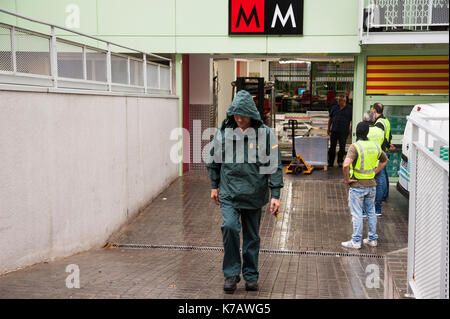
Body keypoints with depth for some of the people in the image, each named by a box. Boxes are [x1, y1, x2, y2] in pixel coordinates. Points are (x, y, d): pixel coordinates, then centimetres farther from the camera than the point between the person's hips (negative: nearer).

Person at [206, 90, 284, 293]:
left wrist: (275, 195, -6)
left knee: (252, 236, 9)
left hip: (254, 194, 0)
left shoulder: (264, 134, -5)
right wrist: (214, 186, 15)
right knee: (229, 227, -17)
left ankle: (251, 276, 26)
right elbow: (214, 160, 13)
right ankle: (231, 273, 0)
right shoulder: (224, 132, 0)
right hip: (229, 193, 1)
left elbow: (274, 165, -3)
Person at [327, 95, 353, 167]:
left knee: (342, 147, 5)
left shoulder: (349, 109, 3)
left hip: (344, 131, -2)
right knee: (332, 147, 5)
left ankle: (340, 161, 16)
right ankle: (330, 162, 11)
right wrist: (328, 129, 11)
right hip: (334, 130, 2)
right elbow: (330, 118, 14)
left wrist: (351, 130, -1)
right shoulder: (334, 108, 9)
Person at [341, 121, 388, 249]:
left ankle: (356, 241, 7)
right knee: (371, 212, 16)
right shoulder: (375, 146, 4)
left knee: (357, 214, 1)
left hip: (357, 186, -6)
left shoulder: (355, 147, -17)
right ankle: (373, 239, 24)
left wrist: (346, 179, -16)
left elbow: (346, 165, -30)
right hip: (371, 185, 6)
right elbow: (384, 160, 20)